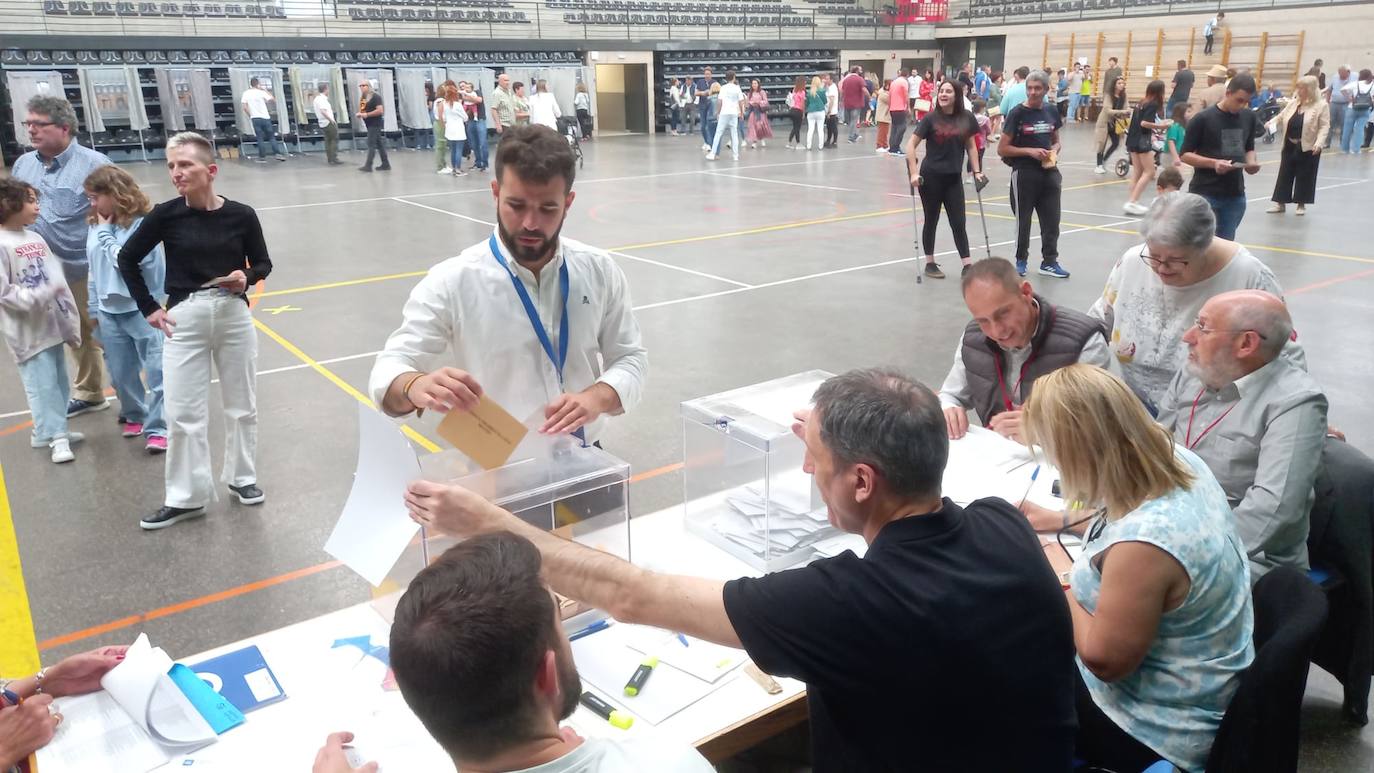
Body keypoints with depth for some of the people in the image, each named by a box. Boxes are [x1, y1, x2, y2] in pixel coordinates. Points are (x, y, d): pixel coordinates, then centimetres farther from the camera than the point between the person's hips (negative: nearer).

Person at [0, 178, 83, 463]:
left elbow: (57, 279, 10)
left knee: (59, 383, 15)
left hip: (52, 325, 7)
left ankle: (48, 431, 29)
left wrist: (70, 321, 9)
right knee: (43, 385, -4)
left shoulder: (36, 239, 8)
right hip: (28, 331, -7)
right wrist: (39, 297, -25)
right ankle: (56, 436, 3)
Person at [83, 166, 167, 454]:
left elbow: (126, 261, -23)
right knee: (120, 373, 16)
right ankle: (134, 415, 35)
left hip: (142, 309, -7)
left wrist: (106, 232, -12)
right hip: (109, 313, 7)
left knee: (157, 371, -5)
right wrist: (93, 308, 18)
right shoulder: (96, 226, 7)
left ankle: (157, 428, 1)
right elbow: (94, 270, 15)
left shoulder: (142, 223, -14)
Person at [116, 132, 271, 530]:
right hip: (184, 318, 0)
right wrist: (149, 308, 2)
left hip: (234, 315, 1)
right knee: (182, 412, 2)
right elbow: (127, 259, 6)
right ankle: (186, 497, 15)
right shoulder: (165, 215, -7)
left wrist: (246, 278, -14)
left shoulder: (241, 215, -6)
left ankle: (241, 476, 32)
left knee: (242, 405, 12)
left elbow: (263, 264, 7)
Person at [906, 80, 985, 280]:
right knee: (931, 220, 8)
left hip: (954, 178, 3)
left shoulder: (966, 118, 1)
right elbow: (911, 145, -8)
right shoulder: (931, 118, -7)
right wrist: (913, 173, -15)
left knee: (958, 222, 4)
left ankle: (967, 265, 8)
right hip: (931, 176, -2)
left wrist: (977, 170, 6)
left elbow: (971, 145, 11)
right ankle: (930, 263, 19)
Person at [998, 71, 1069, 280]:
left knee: (1052, 219, 6)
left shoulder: (1052, 112, 6)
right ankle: (1021, 261, 21)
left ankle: (1049, 262, 17)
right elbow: (1002, 149, -8)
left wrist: (1053, 151, -3)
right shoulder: (1018, 113, -8)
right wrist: (1030, 151, -17)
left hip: (1049, 172, 4)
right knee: (1023, 220, 6)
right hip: (1024, 174, -4)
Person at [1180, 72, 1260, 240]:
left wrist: (1251, 162, -3)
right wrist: (1213, 163, -22)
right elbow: (1186, 155, -7)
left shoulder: (1249, 117, 7)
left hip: (1235, 195, 5)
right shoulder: (1203, 119, -10)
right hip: (1204, 194, -5)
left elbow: (1249, 148, 20)